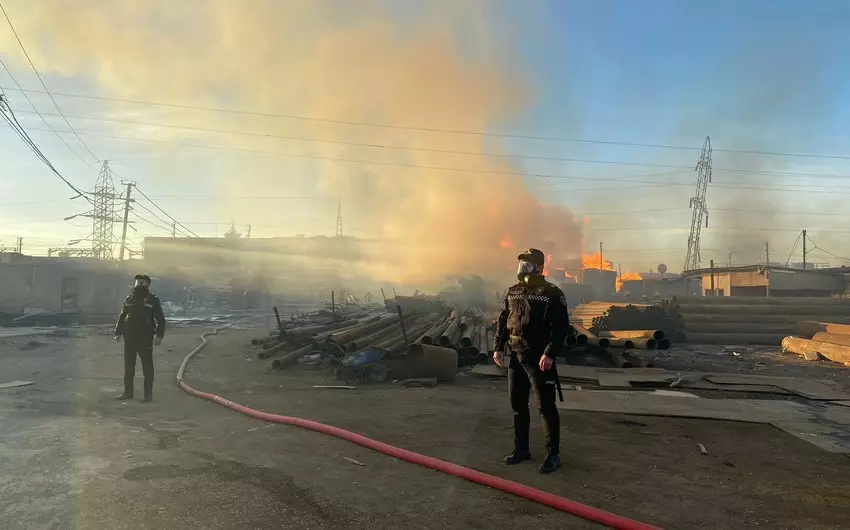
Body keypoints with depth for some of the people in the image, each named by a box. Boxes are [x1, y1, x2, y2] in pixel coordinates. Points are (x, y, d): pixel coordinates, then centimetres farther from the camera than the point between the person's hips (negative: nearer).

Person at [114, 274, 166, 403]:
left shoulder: (153, 300, -2)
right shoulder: (129, 299, 12)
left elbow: (160, 320, -5)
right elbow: (121, 317, 18)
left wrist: (159, 335, -16)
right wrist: (118, 333, 9)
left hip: (145, 340, -5)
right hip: (129, 339, 5)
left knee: (147, 367, 1)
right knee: (128, 367, 11)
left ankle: (148, 394, 7)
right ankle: (128, 392, 22)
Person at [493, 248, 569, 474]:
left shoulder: (552, 294, -8)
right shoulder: (512, 293, 11)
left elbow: (560, 327, -14)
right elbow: (502, 322, 15)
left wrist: (549, 354, -23)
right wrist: (498, 348, 6)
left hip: (539, 358, -6)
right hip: (514, 356, 7)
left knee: (546, 407, -1)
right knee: (518, 405, 14)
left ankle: (553, 455, 11)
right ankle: (521, 449, 27)